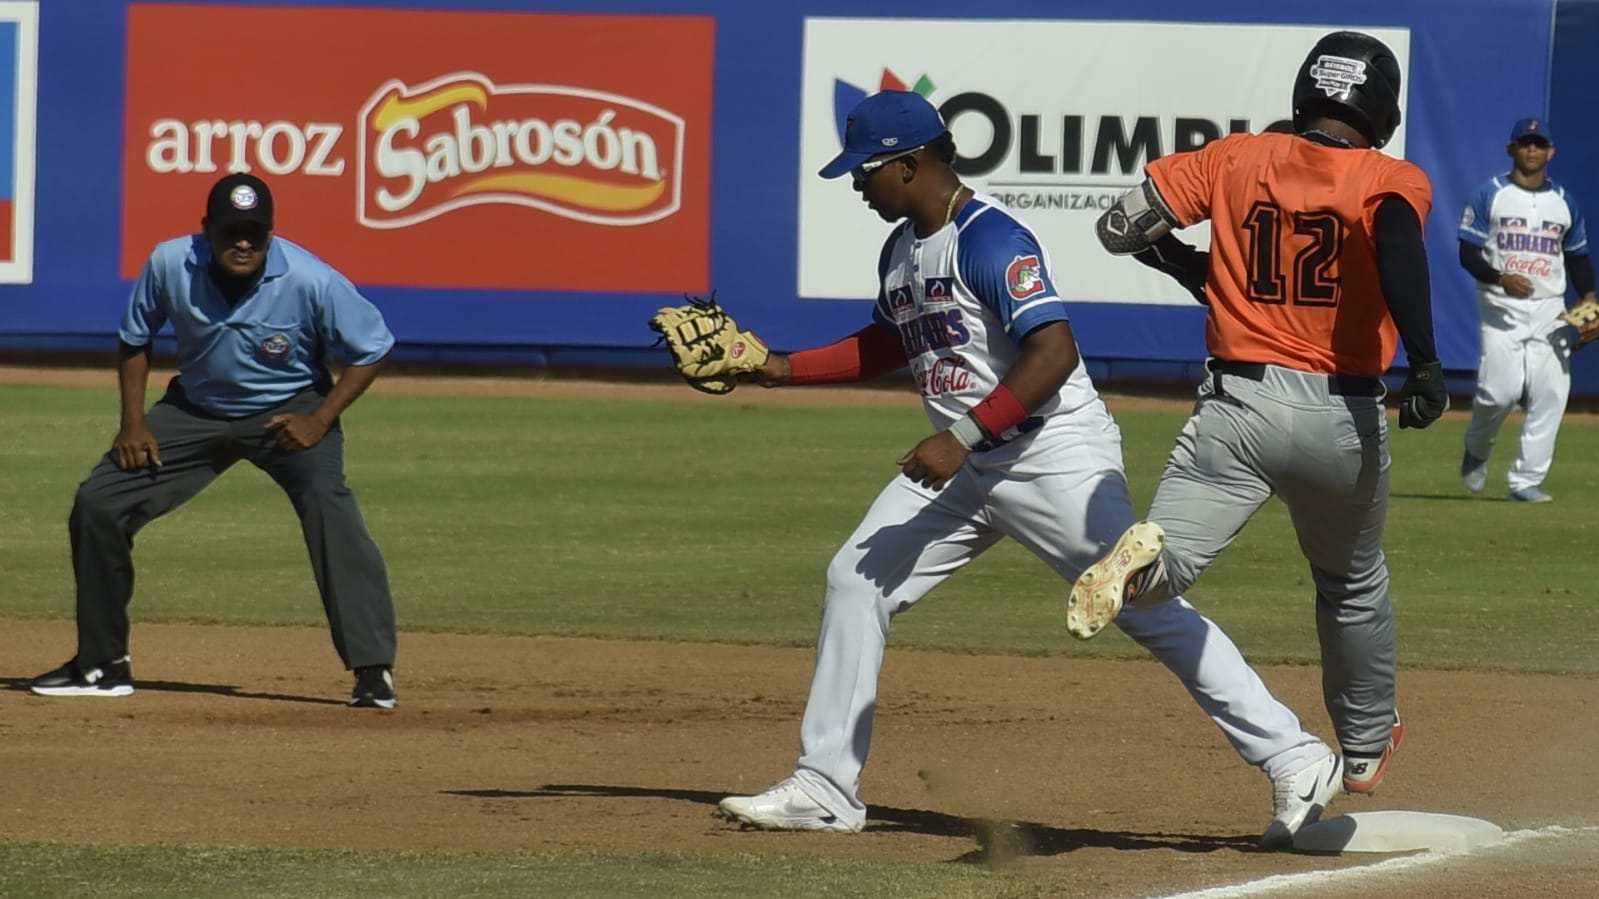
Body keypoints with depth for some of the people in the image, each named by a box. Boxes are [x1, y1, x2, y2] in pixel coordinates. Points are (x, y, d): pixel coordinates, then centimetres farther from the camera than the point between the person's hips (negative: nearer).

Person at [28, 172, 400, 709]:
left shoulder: (311, 281, -27)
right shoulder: (170, 264, -19)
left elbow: (374, 349, -13)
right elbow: (135, 340, 1)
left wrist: (321, 420, -20)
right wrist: (134, 422, -6)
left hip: (288, 411, -4)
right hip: (196, 410, 4)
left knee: (329, 508, -29)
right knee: (97, 504, -3)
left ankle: (373, 669, -27)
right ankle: (103, 664, 13)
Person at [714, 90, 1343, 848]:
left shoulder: (990, 239, -18)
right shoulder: (901, 248, 11)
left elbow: (1053, 354, -27)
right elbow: (886, 345, 28)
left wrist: (965, 434, -30)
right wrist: (780, 369, 18)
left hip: (1058, 455, -9)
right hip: (967, 466, 9)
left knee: (1146, 607, -13)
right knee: (856, 579, 5)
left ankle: (1296, 762, -10)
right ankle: (824, 789, 12)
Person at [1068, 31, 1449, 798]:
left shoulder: (1234, 158, 7)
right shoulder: (1390, 180, 0)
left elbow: (1119, 228, 5)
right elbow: (1396, 230, -24)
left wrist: (1189, 265, 24)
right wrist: (1424, 362, -31)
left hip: (1236, 404, 0)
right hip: (1344, 417, 0)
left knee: (1164, 571, -12)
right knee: (1354, 587, 27)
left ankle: (1145, 555, -48)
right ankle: (1366, 749, 40)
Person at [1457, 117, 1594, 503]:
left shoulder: (1565, 203, 13)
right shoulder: (1489, 195, 2)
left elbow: (1578, 257, 19)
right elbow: (1468, 253, -2)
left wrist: (1588, 297, 0)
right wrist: (1500, 278, -20)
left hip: (1550, 310, 4)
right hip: (1501, 308, -3)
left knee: (1550, 394, -8)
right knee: (1499, 391, -15)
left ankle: (1526, 481, -4)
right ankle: (1476, 451, 16)